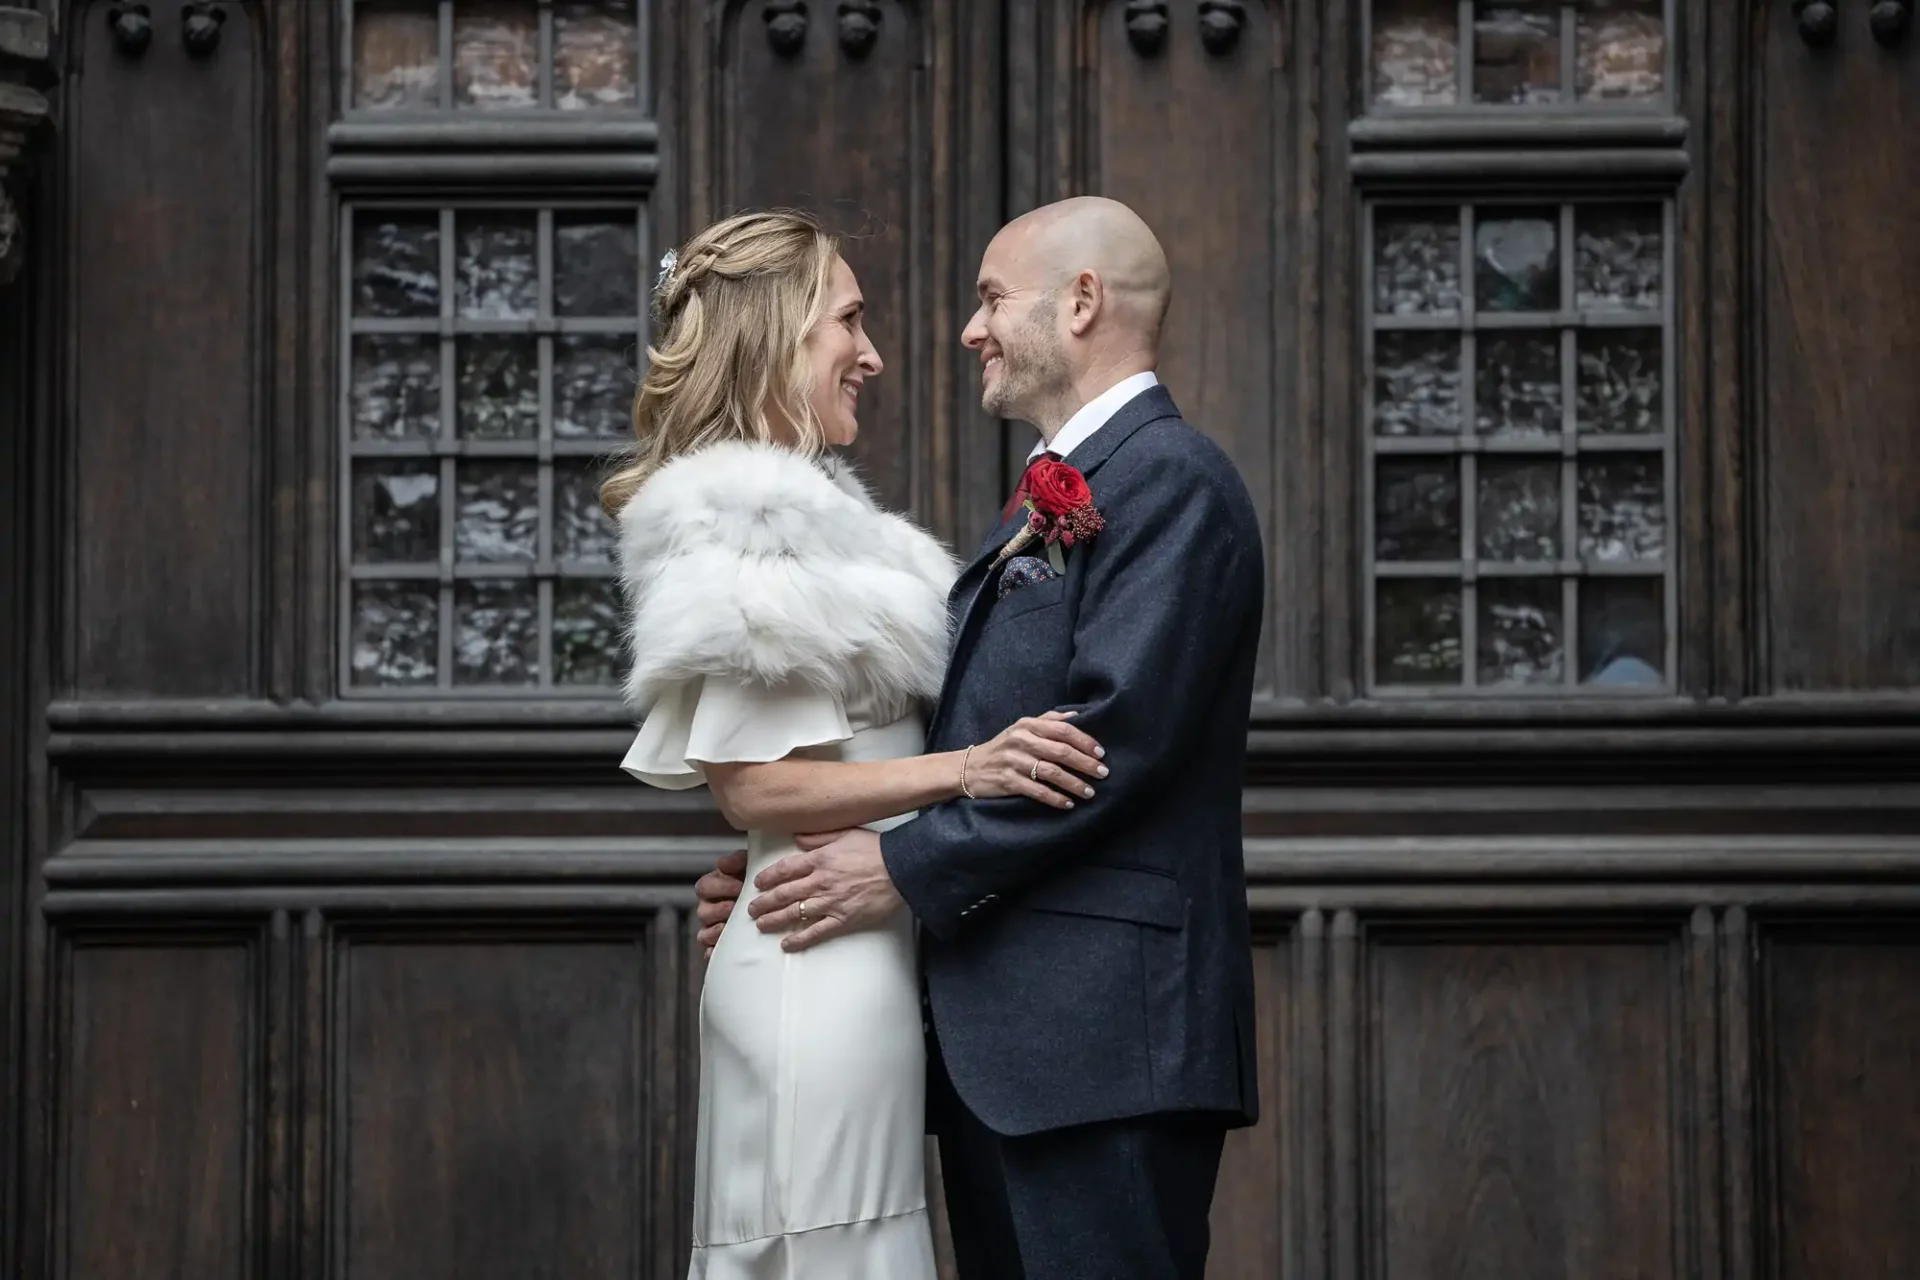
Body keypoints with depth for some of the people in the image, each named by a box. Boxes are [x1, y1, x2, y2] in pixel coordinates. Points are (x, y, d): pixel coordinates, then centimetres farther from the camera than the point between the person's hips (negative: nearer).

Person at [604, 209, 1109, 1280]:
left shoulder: (800, 509, 18)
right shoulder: (751, 528, -12)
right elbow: (752, 784, -18)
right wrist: (966, 770, -24)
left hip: (860, 955, 10)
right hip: (824, 962, -10)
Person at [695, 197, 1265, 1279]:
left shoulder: (1173, 479, -8)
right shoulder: (1050, 500, 23)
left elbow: (1116, 735, -18)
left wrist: (909, 871, -15)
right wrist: (807, 866, 8)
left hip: (1104, 1029, -10)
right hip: (1001, 1034, 10)